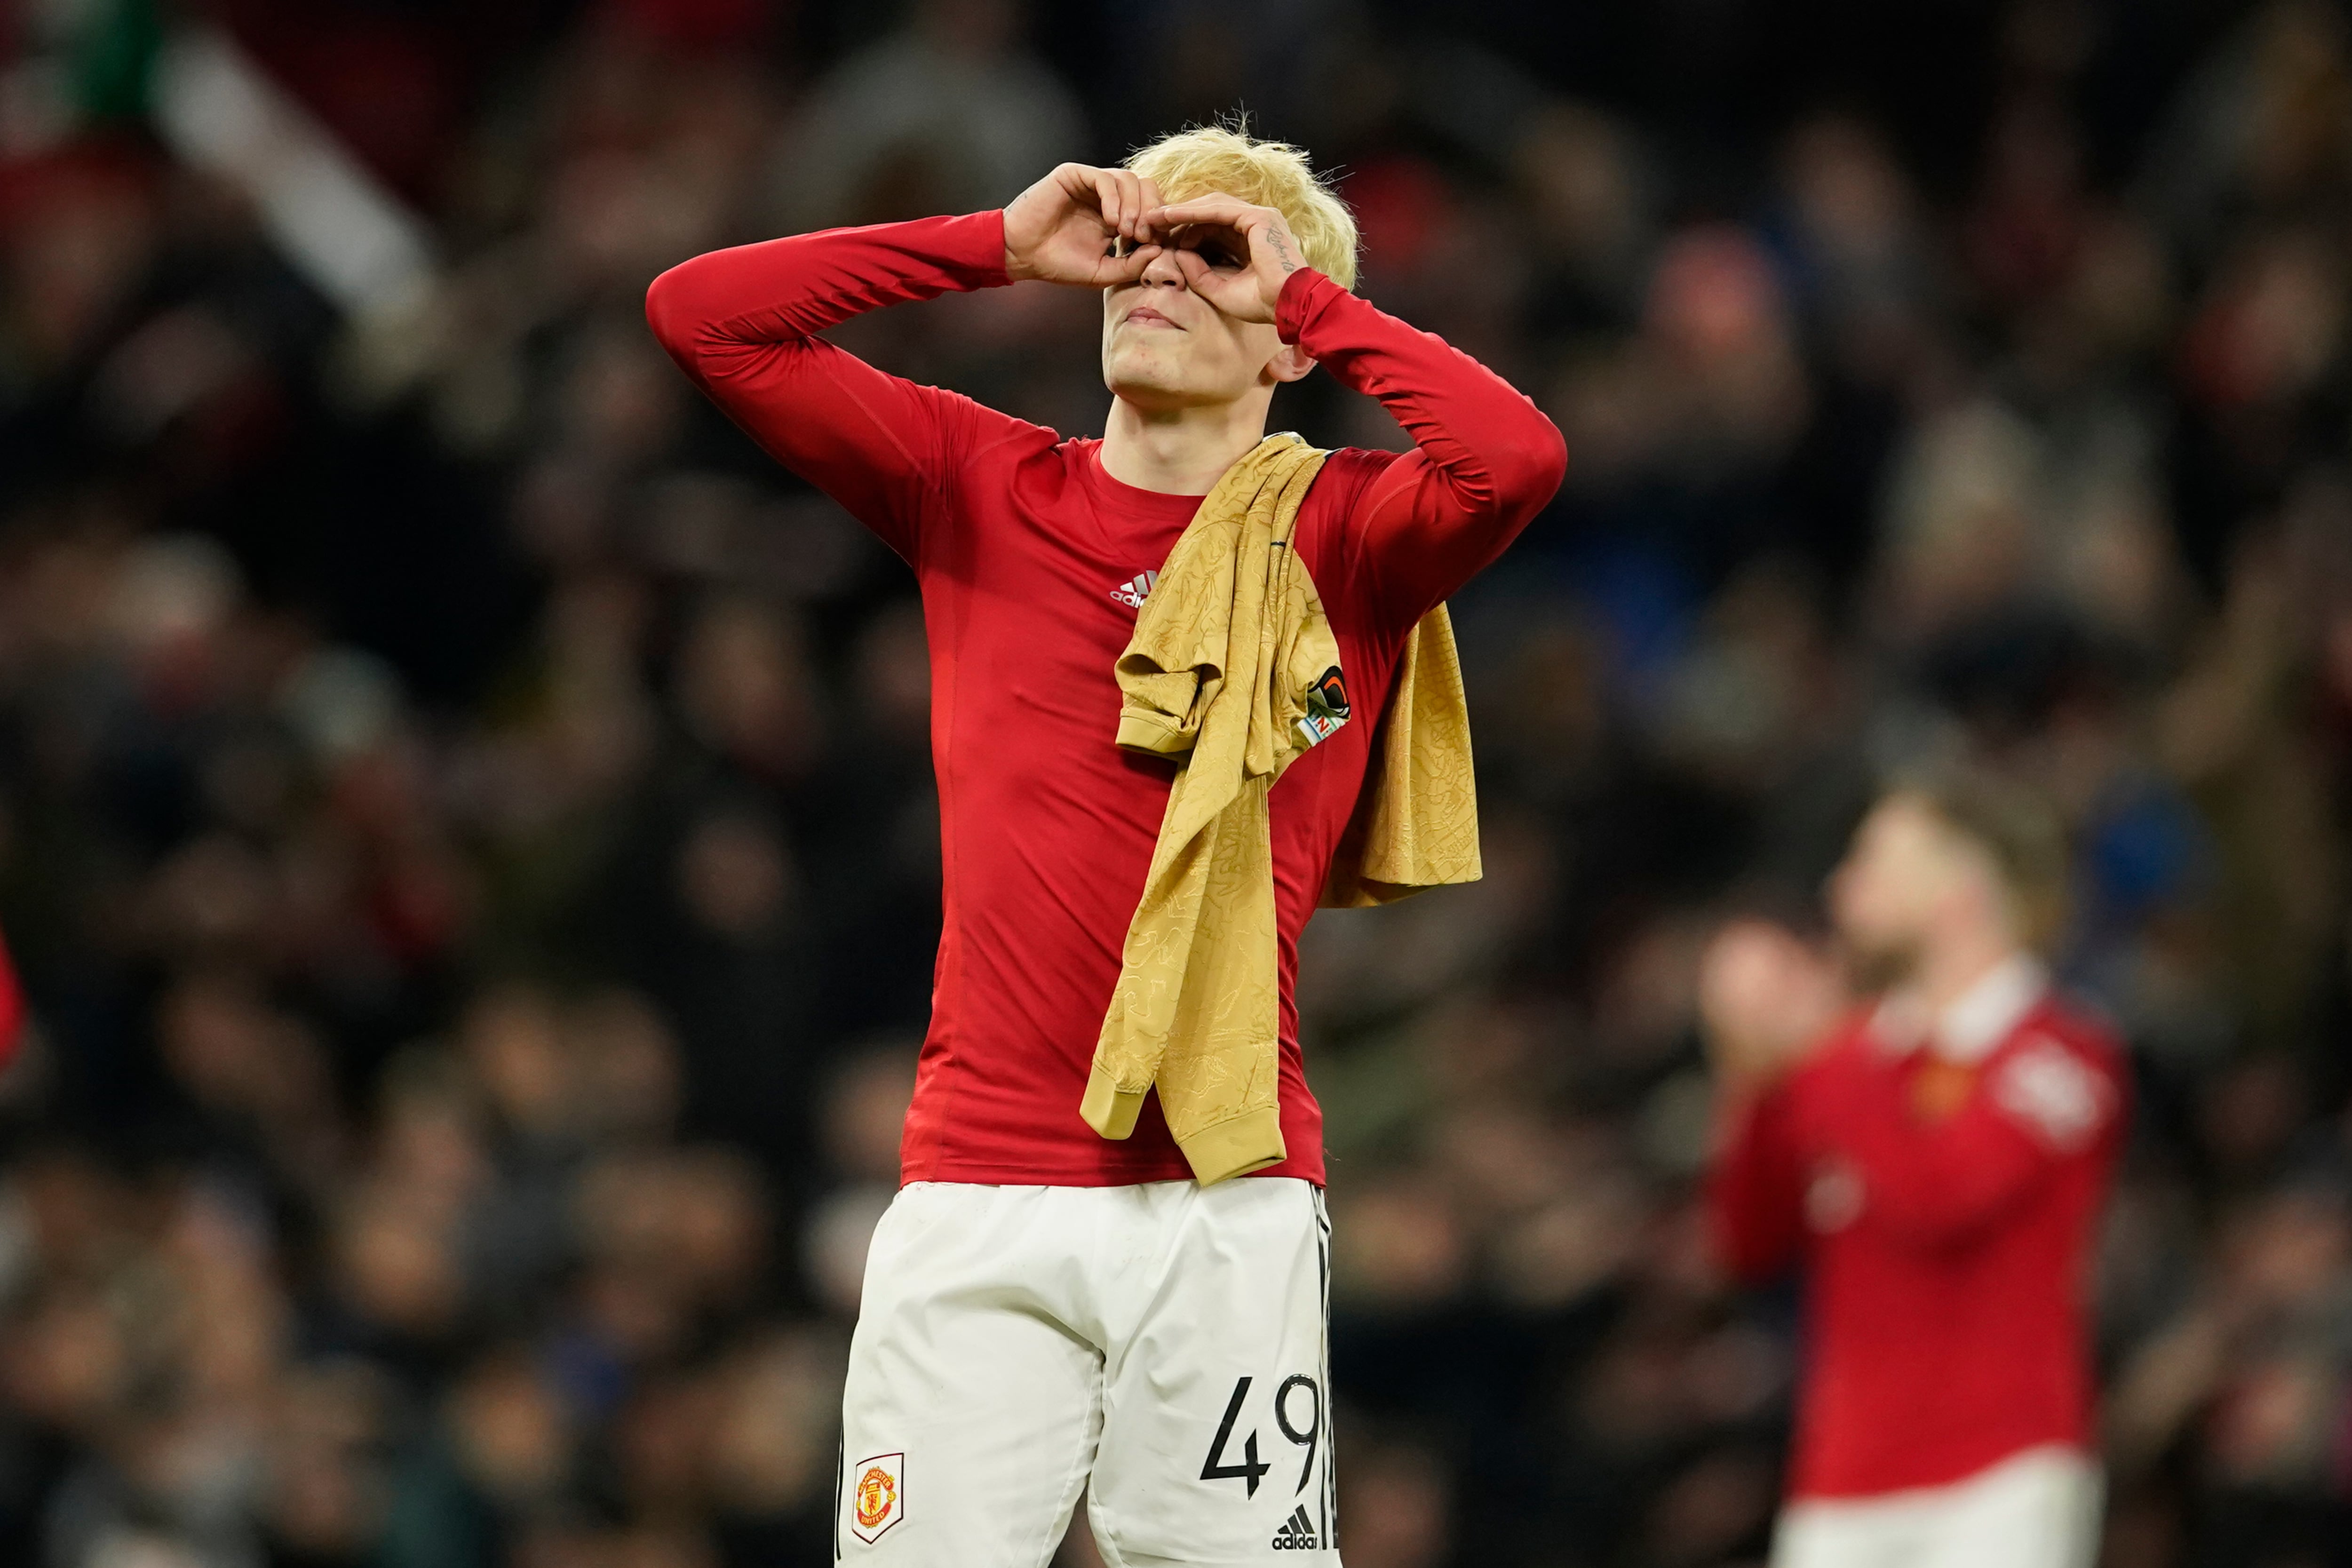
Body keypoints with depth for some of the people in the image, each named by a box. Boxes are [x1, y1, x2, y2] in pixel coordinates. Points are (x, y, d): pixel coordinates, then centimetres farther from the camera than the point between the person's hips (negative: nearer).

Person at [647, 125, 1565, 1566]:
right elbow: (700, 315, 7)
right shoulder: (981, 491, 12)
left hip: (1226, 1203, -1)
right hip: (975, 1202, 1)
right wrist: (1004, 246, 4)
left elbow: (1516, 458, -16)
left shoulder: (1340, 536, 5)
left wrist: (1313, 295, -3)